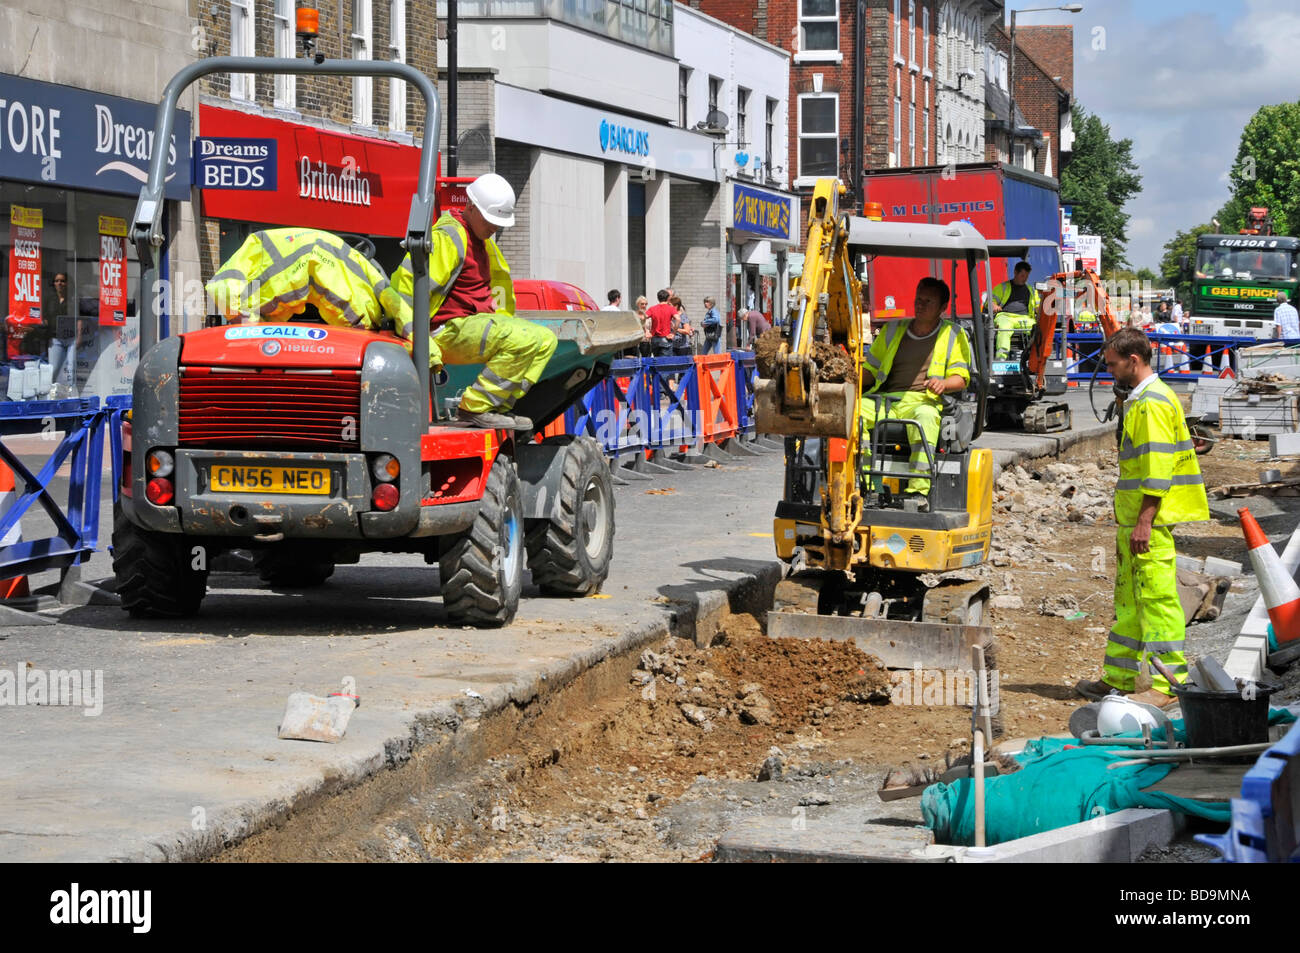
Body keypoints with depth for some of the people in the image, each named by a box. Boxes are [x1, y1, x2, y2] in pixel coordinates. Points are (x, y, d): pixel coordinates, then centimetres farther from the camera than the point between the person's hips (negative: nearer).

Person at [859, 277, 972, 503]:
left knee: (926, 416, -40)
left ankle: (918, 491, -44)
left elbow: (961, 378, 7)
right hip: (886, 399, 3)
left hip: (923, 401, -3)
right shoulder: (893, 330, 23)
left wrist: (943, 384, -16)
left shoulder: (953, 336, 14)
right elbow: (870, 370, 23)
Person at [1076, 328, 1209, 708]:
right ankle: (1119, 678, 20)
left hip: (1150, 519, -11)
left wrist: (1144, 521, -23)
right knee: (1129, 599, 14)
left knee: (1157, 597, -9)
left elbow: (1158, 467, -20)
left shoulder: (1153, 402, -14)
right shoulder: (1139, 400, 19)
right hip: (1133, 518, 11)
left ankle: (1165, 685, -8)